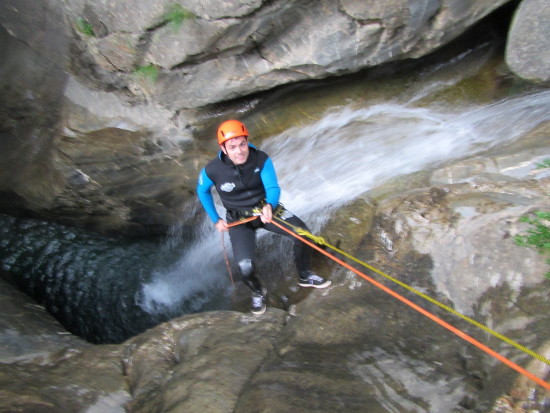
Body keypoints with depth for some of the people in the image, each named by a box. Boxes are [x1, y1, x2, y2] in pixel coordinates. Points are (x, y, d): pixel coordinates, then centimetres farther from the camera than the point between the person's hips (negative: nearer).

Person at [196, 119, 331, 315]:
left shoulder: (261, 159, -19)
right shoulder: (212, 171, -19)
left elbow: (273, 188, -23)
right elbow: (202, 192, 2)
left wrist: (269, 206, -46)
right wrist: (216, 220, 1)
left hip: (266, 207, 2)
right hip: (238, 219, -1)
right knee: (245, 267, -19)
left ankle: (305, 276, 14)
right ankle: (257, 292, 19)